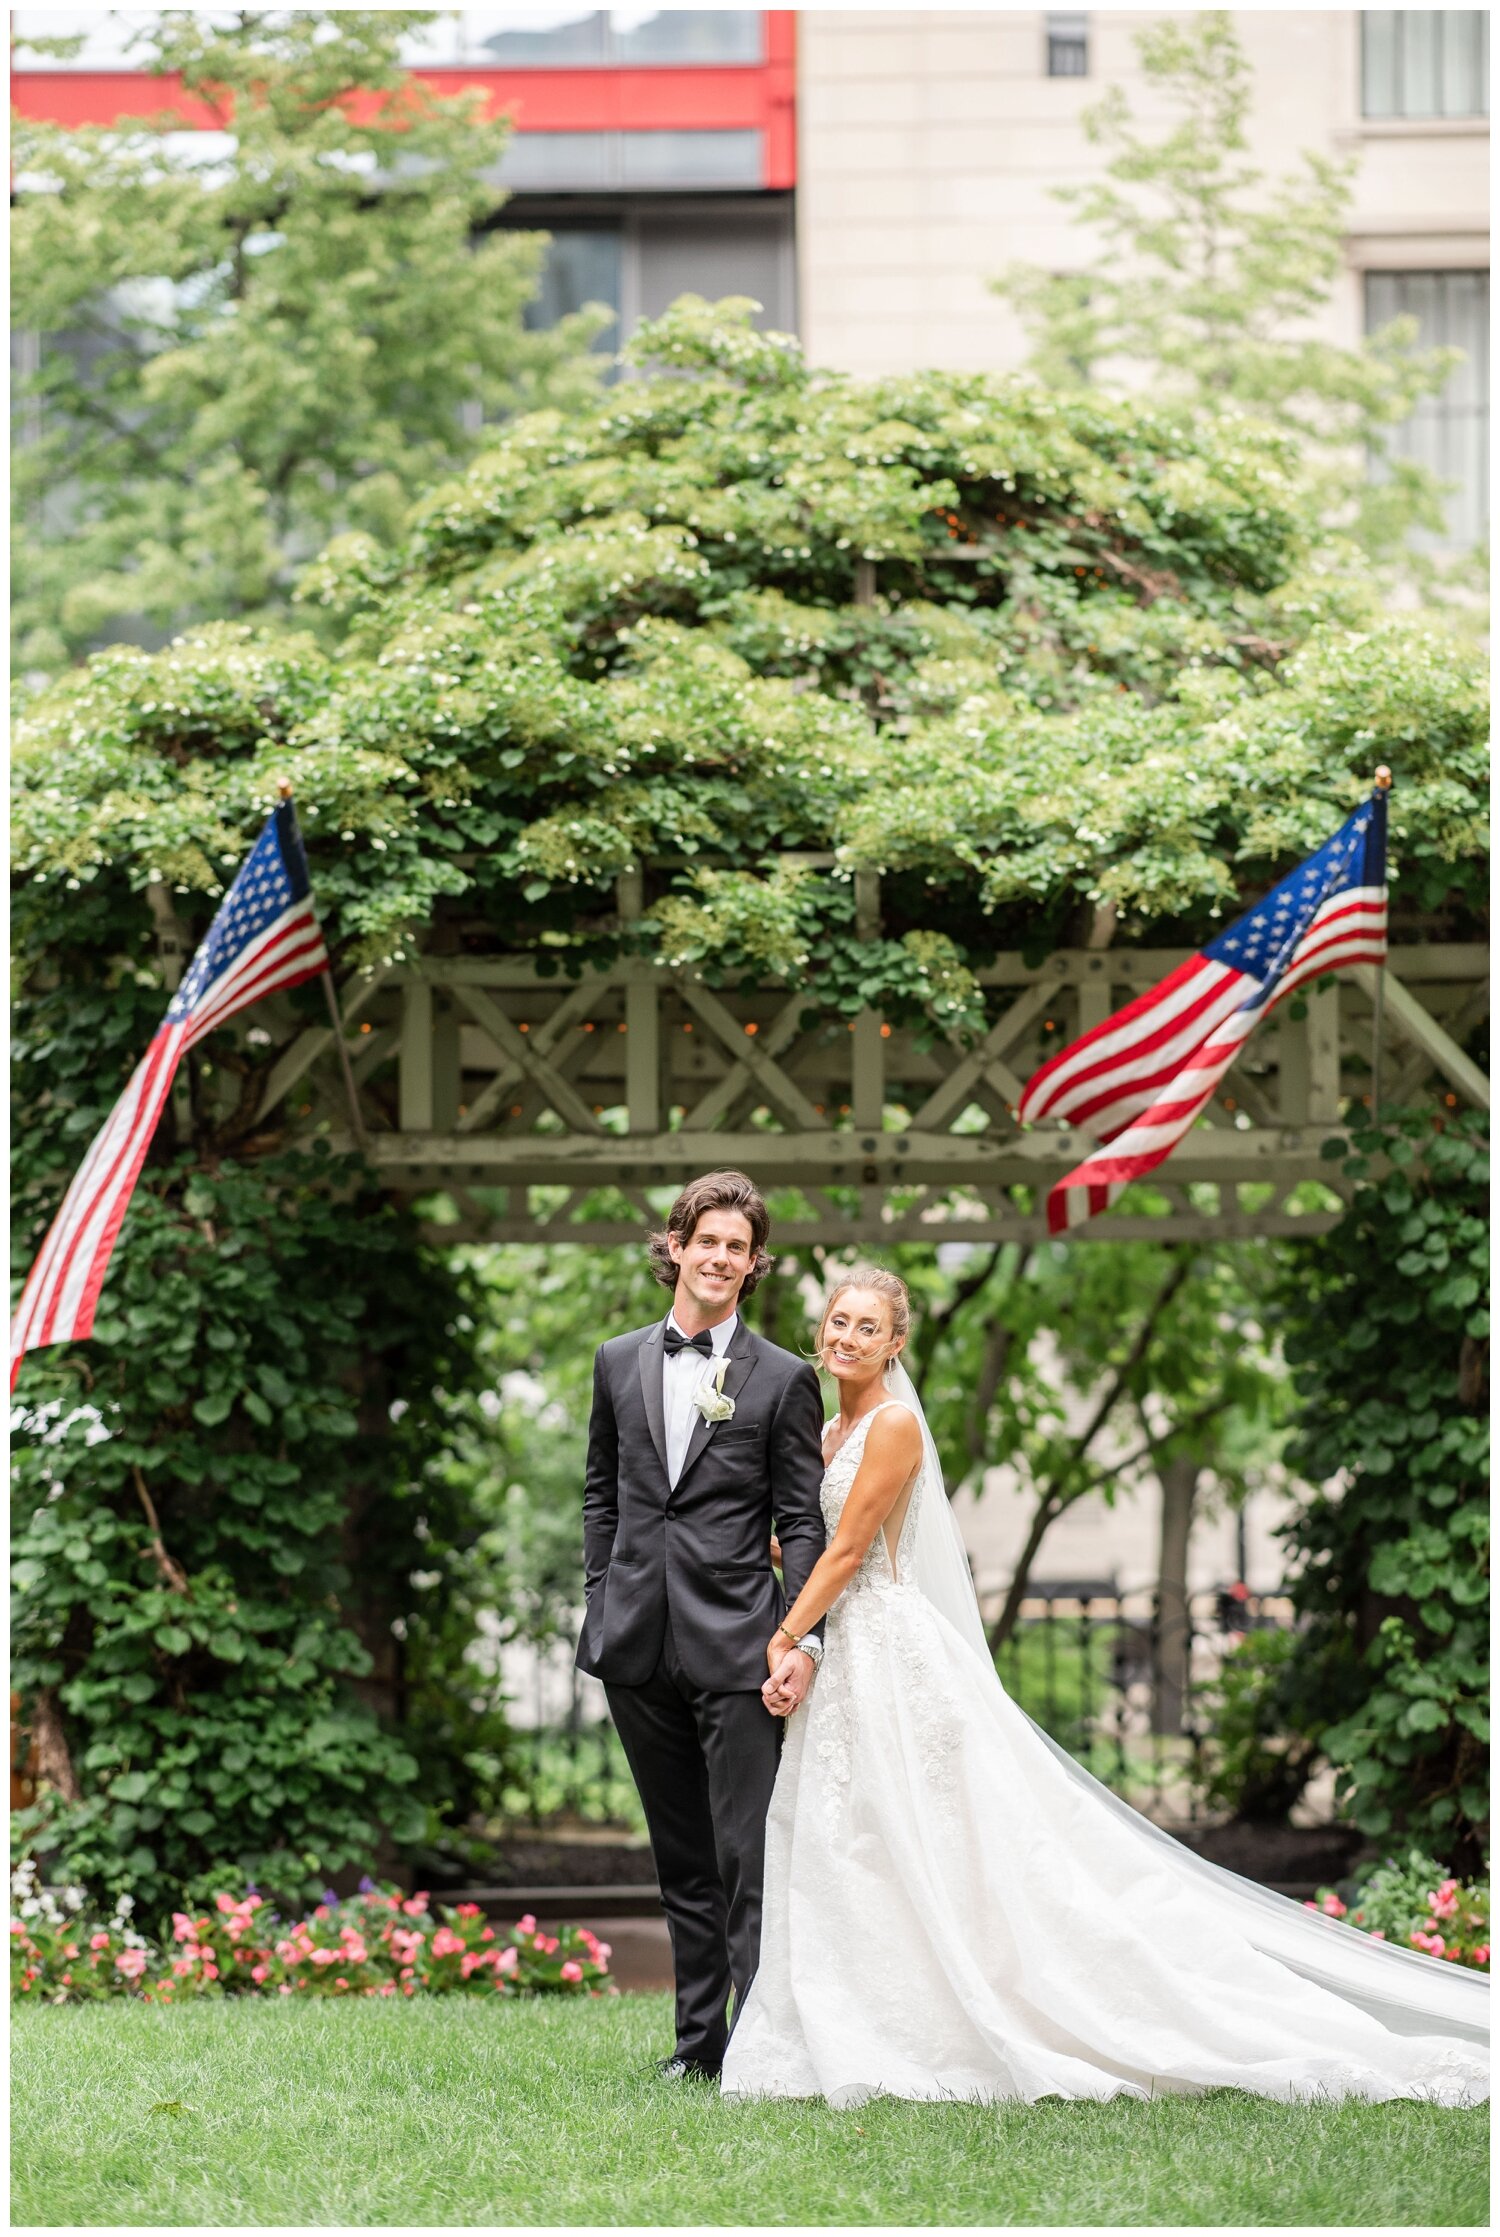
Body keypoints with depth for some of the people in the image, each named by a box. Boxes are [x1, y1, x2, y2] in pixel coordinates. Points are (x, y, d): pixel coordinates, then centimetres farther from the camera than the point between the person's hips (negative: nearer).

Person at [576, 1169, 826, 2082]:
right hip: (639, 1647, 4)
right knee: (681, 1859, 11)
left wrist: (804, 1639, -10)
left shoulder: (782, 1380, 1)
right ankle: (699, 2038, 17)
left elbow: (802, 1524, -1)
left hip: (737, 1646, -4)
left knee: (747, 1860, -7)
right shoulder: (620, 1363, 12)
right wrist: (601, 1601, 11)